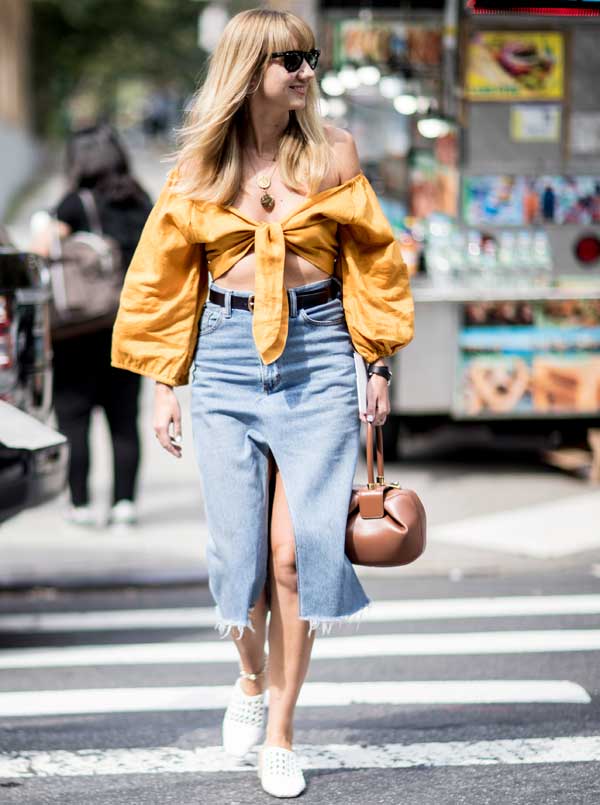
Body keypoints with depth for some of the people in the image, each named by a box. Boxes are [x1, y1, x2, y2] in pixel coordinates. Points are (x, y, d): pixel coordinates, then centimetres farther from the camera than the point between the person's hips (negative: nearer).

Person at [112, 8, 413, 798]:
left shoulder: (332, 152, 3)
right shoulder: (200, 165, 4)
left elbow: (370, 261, 8)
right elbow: (166, 280, 9)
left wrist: (378, 368, 6)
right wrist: (166, 386, 6)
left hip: (318, 355, -1)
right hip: (226, 358, 1)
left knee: (297, 550, -6)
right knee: (239, 546, 0)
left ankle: (280, 732, 6)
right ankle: (252, 677, 31)